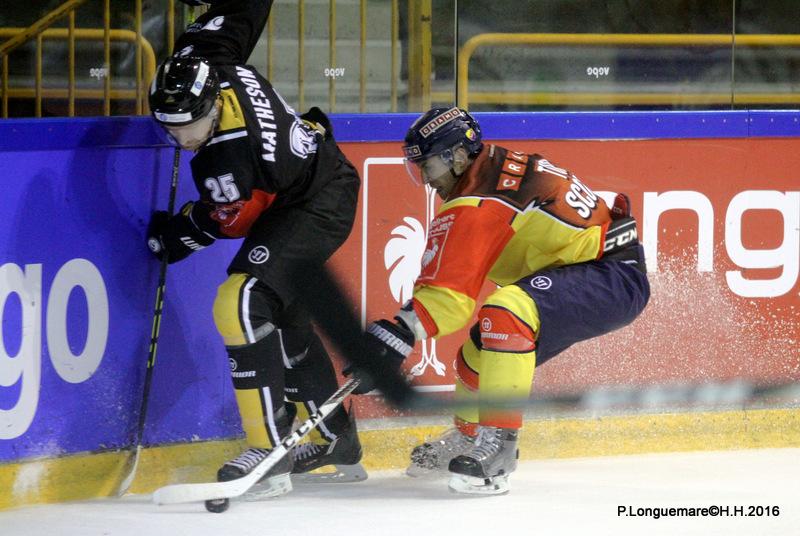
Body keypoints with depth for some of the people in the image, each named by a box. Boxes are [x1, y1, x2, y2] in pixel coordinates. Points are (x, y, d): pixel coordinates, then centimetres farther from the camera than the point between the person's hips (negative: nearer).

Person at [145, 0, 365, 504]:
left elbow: (224, 222, -17)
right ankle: (334, 440, 36)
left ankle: (271, 450, -23)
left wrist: (172, 235, 0)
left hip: (318, 208, -11)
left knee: (243, 303, -24)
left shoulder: (230, 155, -35)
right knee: (283, 314, 21)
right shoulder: (209, 60, -16)